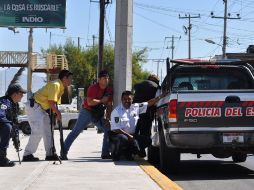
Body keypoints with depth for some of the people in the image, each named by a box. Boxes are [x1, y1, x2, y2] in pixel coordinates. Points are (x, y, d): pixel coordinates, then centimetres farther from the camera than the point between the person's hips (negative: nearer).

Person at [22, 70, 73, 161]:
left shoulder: (61, 88, 13)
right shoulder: (55, 85, -19)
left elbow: (55, 102, 12)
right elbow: (51, 102, -24)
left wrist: (56, 113, -3)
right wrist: (58, 113, -11)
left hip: (42, 109, 11)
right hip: (34, 106, -11)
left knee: (48, 131, 10)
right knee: (38, 131, -16)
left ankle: (50, 154, 15)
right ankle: (27, 154, -14)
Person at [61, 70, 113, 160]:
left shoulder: (109, 91, 1)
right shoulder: (93, 88, -18)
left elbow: (109, 106, 4)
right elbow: (90, 102, -31)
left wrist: (107, 118, -6)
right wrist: (101, 101, -21)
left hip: (99, 114, 6)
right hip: (87, 111, -6)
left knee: (108, 130, -1)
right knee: (75, 132, -8)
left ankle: (105, 153, 6)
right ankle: (63, 153, -9)